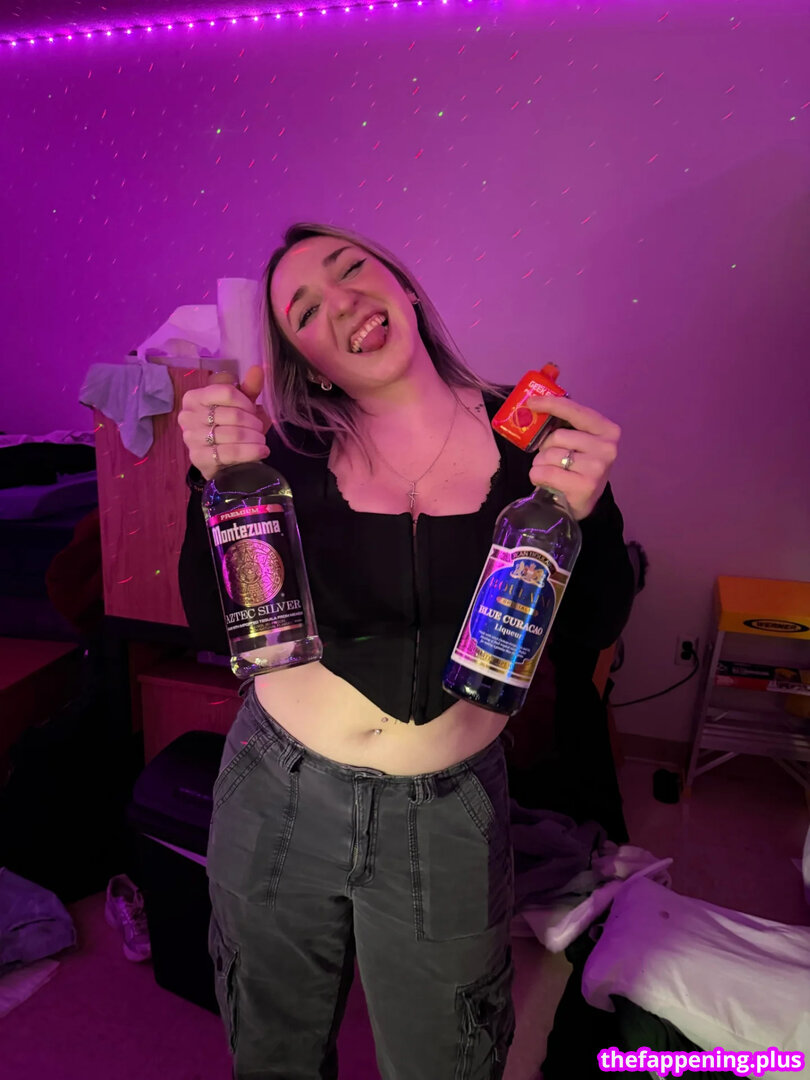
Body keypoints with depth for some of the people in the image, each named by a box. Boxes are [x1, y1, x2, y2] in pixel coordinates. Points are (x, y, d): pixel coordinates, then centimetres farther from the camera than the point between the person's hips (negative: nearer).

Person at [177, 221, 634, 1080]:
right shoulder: (293, 453, -9)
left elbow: (582, 628, -7)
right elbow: (215, 630, -14)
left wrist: (587, 510, -25)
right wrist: (217, 481, -29)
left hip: (446, 816, 0)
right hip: (280, 799, 1)